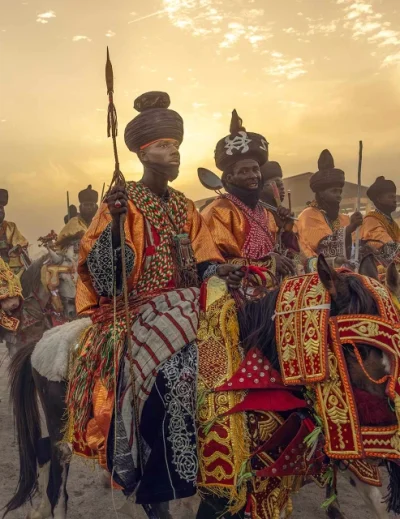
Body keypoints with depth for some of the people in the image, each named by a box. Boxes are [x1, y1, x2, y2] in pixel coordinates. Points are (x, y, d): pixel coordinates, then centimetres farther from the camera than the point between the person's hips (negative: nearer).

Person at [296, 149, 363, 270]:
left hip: (344, 269, 6)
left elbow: (350, 252, 13)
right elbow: (324, 243, -15)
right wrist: (350, 228, -20)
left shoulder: (344, 219, 16)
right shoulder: (308, 216, -2)